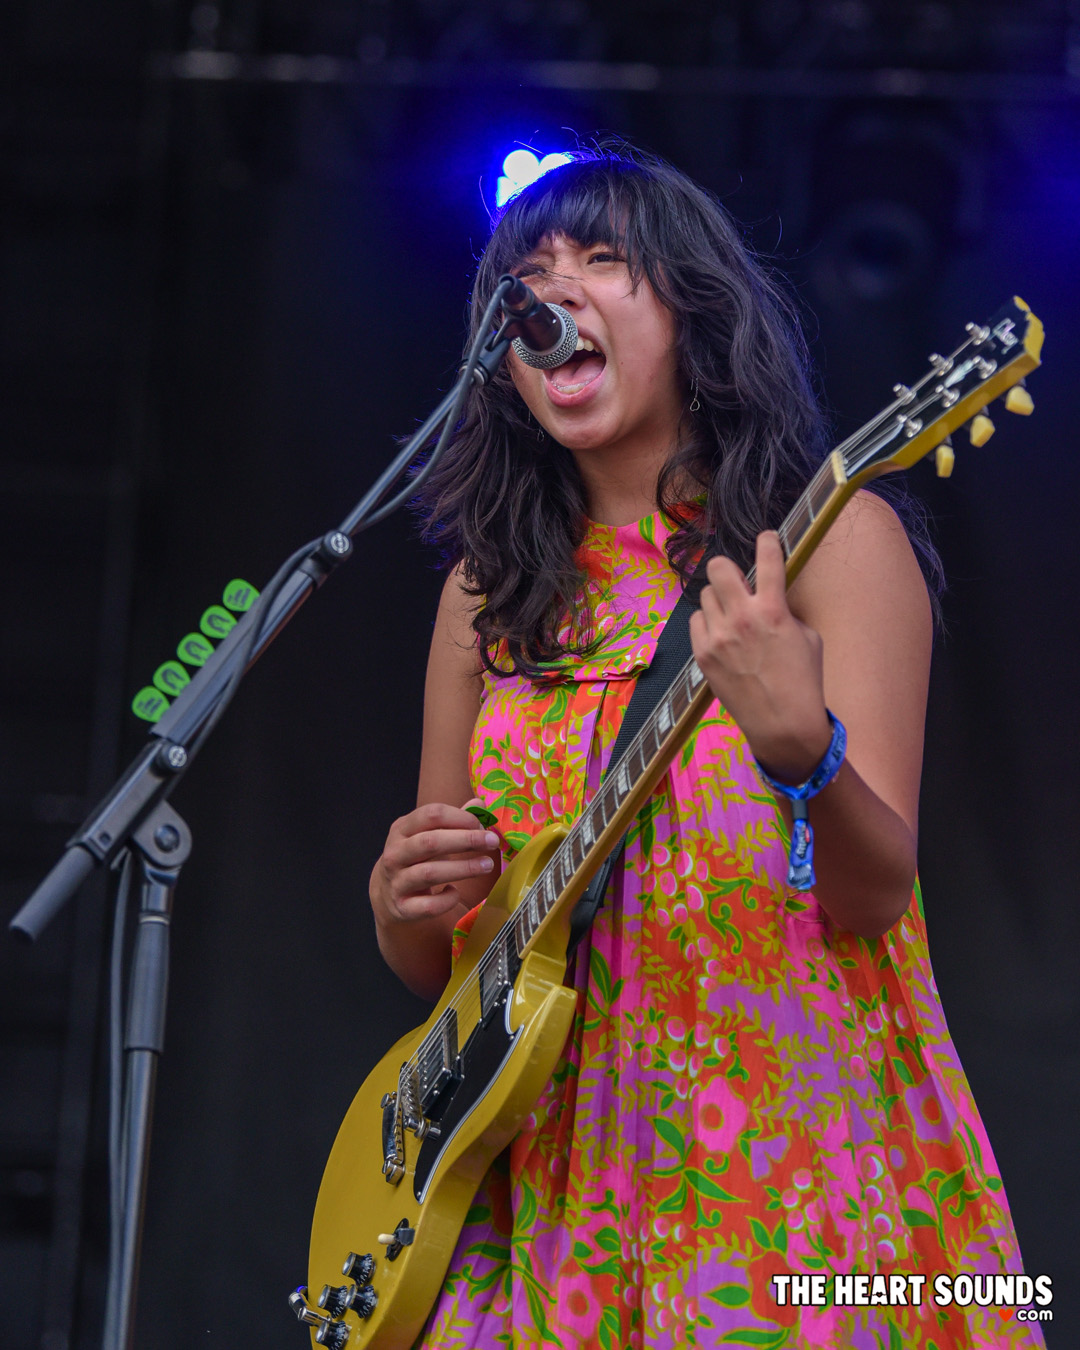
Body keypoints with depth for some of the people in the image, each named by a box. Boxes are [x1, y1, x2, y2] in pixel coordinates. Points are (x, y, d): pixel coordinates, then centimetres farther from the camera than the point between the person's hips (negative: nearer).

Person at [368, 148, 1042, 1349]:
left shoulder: (832, 538, -1)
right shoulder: (492, 591, 12)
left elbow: (878, 896, -11)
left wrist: (801, 749, -29)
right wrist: (404, 906, -7)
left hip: (788, 1150, -3)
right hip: (550, 1180, 4)